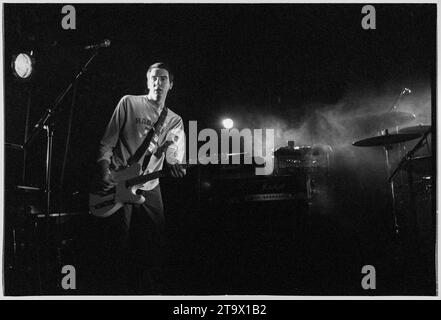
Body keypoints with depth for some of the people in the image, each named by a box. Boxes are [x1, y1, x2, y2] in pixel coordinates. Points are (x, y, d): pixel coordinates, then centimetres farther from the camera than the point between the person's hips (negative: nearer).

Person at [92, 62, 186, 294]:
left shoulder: (175, 121, 14)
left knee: (155, 246, 3)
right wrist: (105, 173, -14)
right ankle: (117, 292, 4)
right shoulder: (129, 103, 3)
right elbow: (107, 143, 0)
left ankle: (152, 292, 14)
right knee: (118, 246, -5)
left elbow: (173, 156, 4)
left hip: (149, 188, 4)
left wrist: (175, 166, -20)